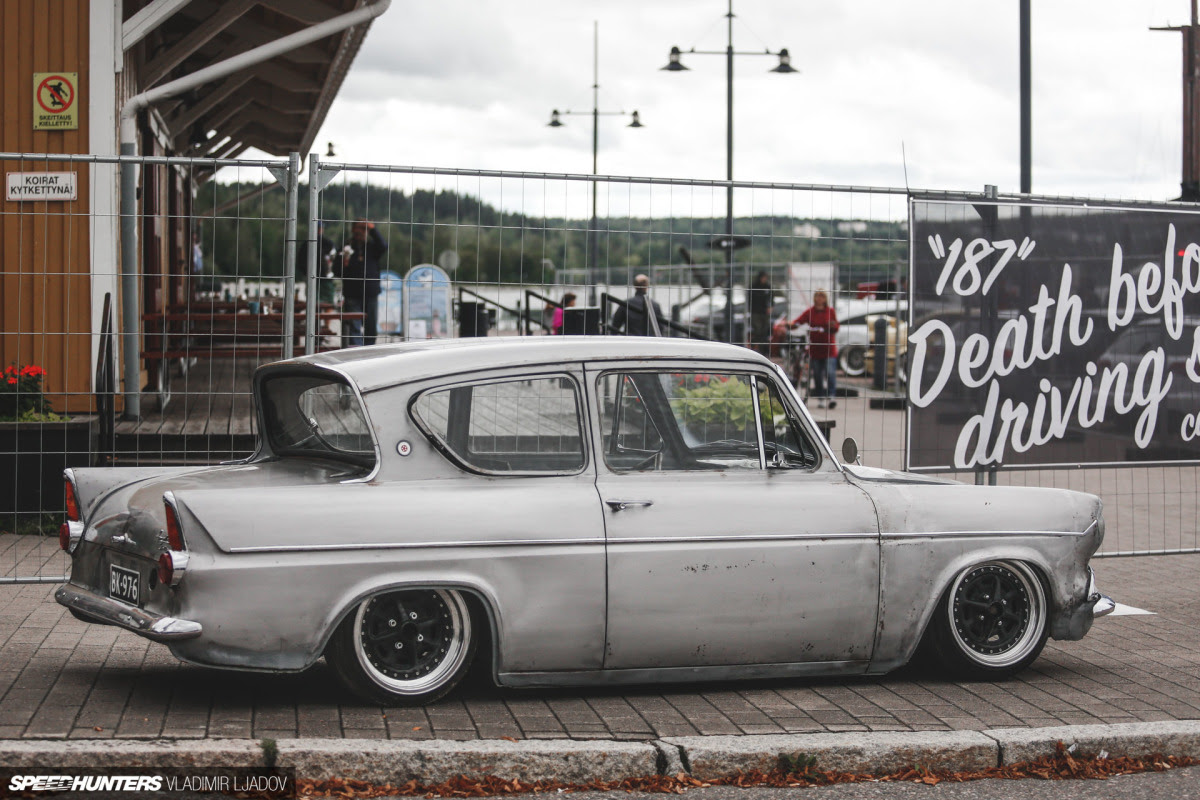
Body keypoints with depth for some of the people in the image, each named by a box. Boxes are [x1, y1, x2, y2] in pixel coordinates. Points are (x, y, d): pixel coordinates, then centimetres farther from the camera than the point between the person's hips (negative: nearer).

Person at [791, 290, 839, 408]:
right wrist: (793, 324, -25)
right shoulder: (810, 311, 6)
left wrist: (833, 326, -14)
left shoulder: (831, 311, 6)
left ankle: (832, 396, -14)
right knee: (817, 375, 6)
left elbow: (836, 327, 8)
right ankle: (820, 398, 15)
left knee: (830, 373, -13)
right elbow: (799, 320, -5)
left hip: (829, 348, -1)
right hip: (815, 348, 1)